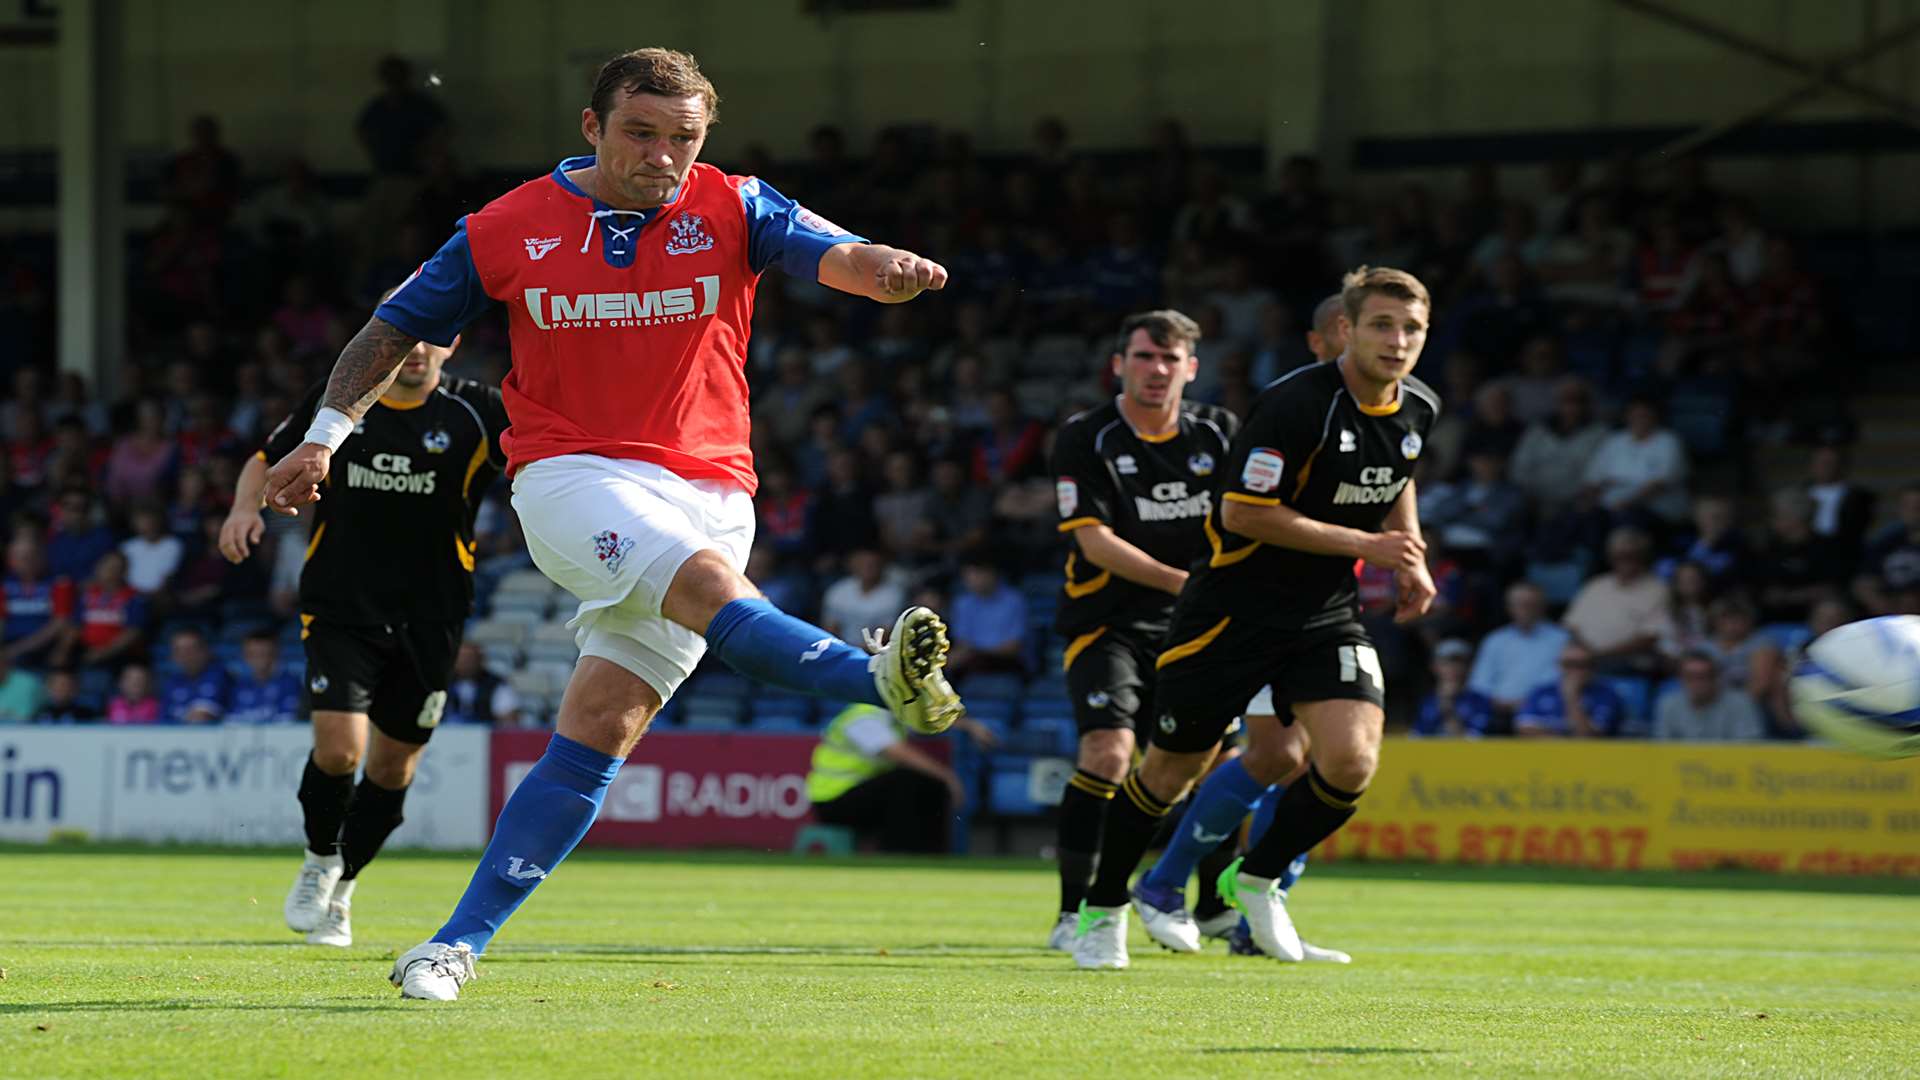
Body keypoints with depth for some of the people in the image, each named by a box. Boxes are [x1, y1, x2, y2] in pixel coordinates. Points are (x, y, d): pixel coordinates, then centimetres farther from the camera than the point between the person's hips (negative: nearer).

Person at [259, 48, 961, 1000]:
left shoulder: (731, 210, 4)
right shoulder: (508, 230, 3)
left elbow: (831, 254, -13)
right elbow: (398, 326, 14)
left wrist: (883, 269, -36)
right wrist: (325, 433, 4)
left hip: (708, 488, 2)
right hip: (571, 477, -2)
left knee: (598, 732, -6)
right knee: (710, 586, -33)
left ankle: (460, 941, -2)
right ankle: (889, 682, -53)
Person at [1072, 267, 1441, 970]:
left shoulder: (1417, 409, 1)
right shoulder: (1295, 405, -23)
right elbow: (1243, 513, -23)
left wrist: (1410, 558, 8)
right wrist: (1364, 544, -21)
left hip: (1327, 614, 5)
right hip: (1231, 609, -5)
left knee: (1351, 760, -16)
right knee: (1173, 768, 6)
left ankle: (1258, 879, 10)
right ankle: (1103, 910, 27)